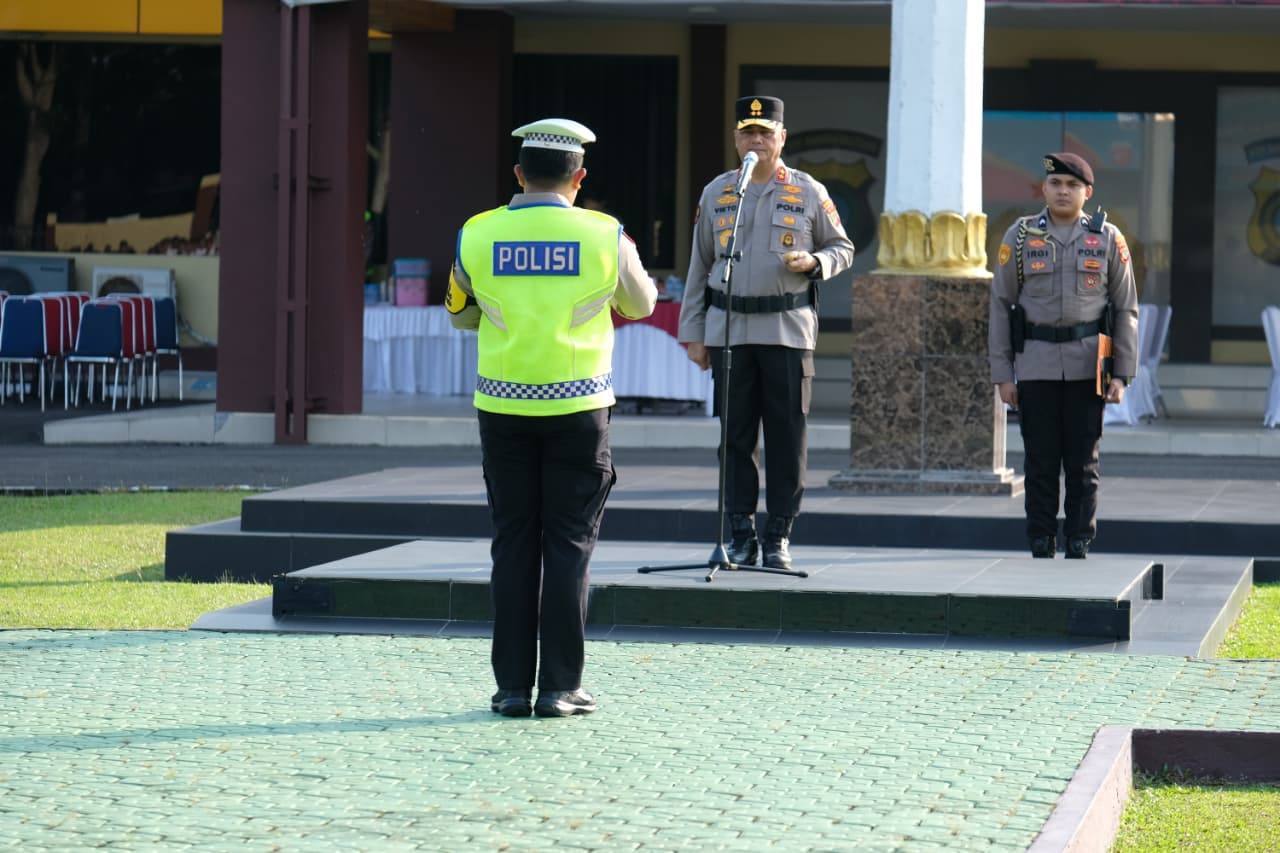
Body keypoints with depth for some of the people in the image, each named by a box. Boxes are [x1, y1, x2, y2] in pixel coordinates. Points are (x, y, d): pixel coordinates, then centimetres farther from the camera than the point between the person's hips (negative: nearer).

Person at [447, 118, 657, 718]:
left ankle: (512, 686, 5)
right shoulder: (604, 236, -3)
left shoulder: (477, 236, 0)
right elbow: (640, 304, 15)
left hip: (503, 406, 2)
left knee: (513, 545, 7)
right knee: (568, 545, 3)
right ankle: (560, 688, 0)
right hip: (577, 407, -1)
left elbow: (461, 313, 17)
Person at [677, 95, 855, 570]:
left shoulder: (809, 193, 5)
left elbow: (842, 249, 12)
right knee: (734, 435, 2)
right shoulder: (716, 193, 10)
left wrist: (813, 262, -11)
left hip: (788, 331, -2)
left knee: (787, 436, -2)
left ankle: (779, 538, 4)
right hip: (728, 330, 2)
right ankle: (741, 537, 8)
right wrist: (693, 333, 9)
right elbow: (699, 266, 13)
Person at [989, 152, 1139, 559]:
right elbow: (1000, 305, 5)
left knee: (1083, 463, 1)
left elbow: (1126, 308, 6)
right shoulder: (1020, 236, 4)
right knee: (1040, 461, 2)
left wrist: (1121, 374, -1)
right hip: (1035, 365, 0)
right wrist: (1002, 374, 0)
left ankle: (1079, 548, 8)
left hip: (1086, 367, 0)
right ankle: (1041, 549, 8)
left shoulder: (1107, 238, 4)